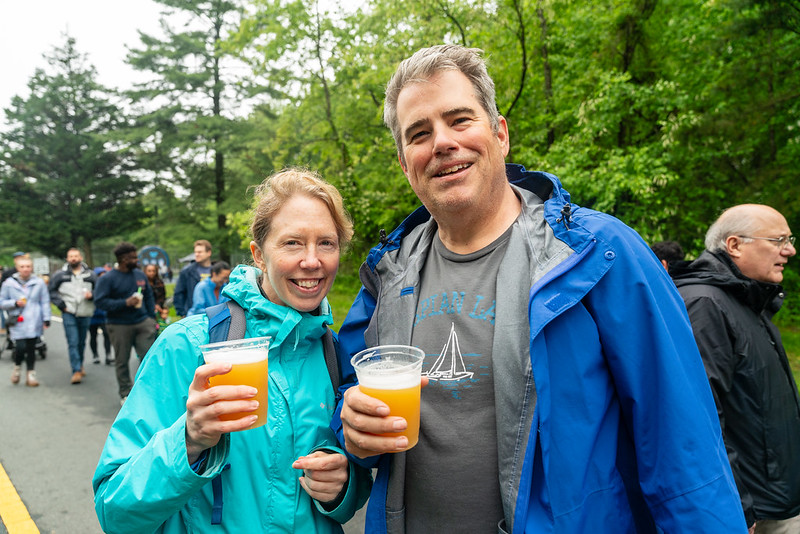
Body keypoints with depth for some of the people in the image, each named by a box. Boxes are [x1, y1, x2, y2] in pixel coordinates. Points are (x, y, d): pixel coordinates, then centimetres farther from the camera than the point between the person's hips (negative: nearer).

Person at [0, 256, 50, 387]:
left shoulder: (39, 282, 3)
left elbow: (45, 302, 5)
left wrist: (46, 319, 0)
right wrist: (15, 303, -11)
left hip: (34, 322, 1)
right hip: (18, 322, -1)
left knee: (31, 349, 5)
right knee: (20, 347, -11)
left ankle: (30, 375, 17)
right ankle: (17, 366, 21)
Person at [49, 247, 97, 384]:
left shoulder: (90, 274, 7)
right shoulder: (60, 275, 4)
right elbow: (52, 291, 7)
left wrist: (92, 295, -10)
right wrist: (61, 304, -4)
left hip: (85, 314, 2)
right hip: (69, 314, -2)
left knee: (82, 342, 12)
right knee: (73, 343, -8)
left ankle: (80, 365, 32)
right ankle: (76, 371, -7)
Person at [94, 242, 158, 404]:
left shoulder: (140, 275, 9)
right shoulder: (107, 279, -6)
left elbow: (149, 296, 16)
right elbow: (100, 301, -13)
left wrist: (152, 318, 11)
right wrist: (125, 303, -20)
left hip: (143, 323, 4)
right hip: (119, 326, -3)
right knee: (122, 361, 8)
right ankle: (125, 393, 22)